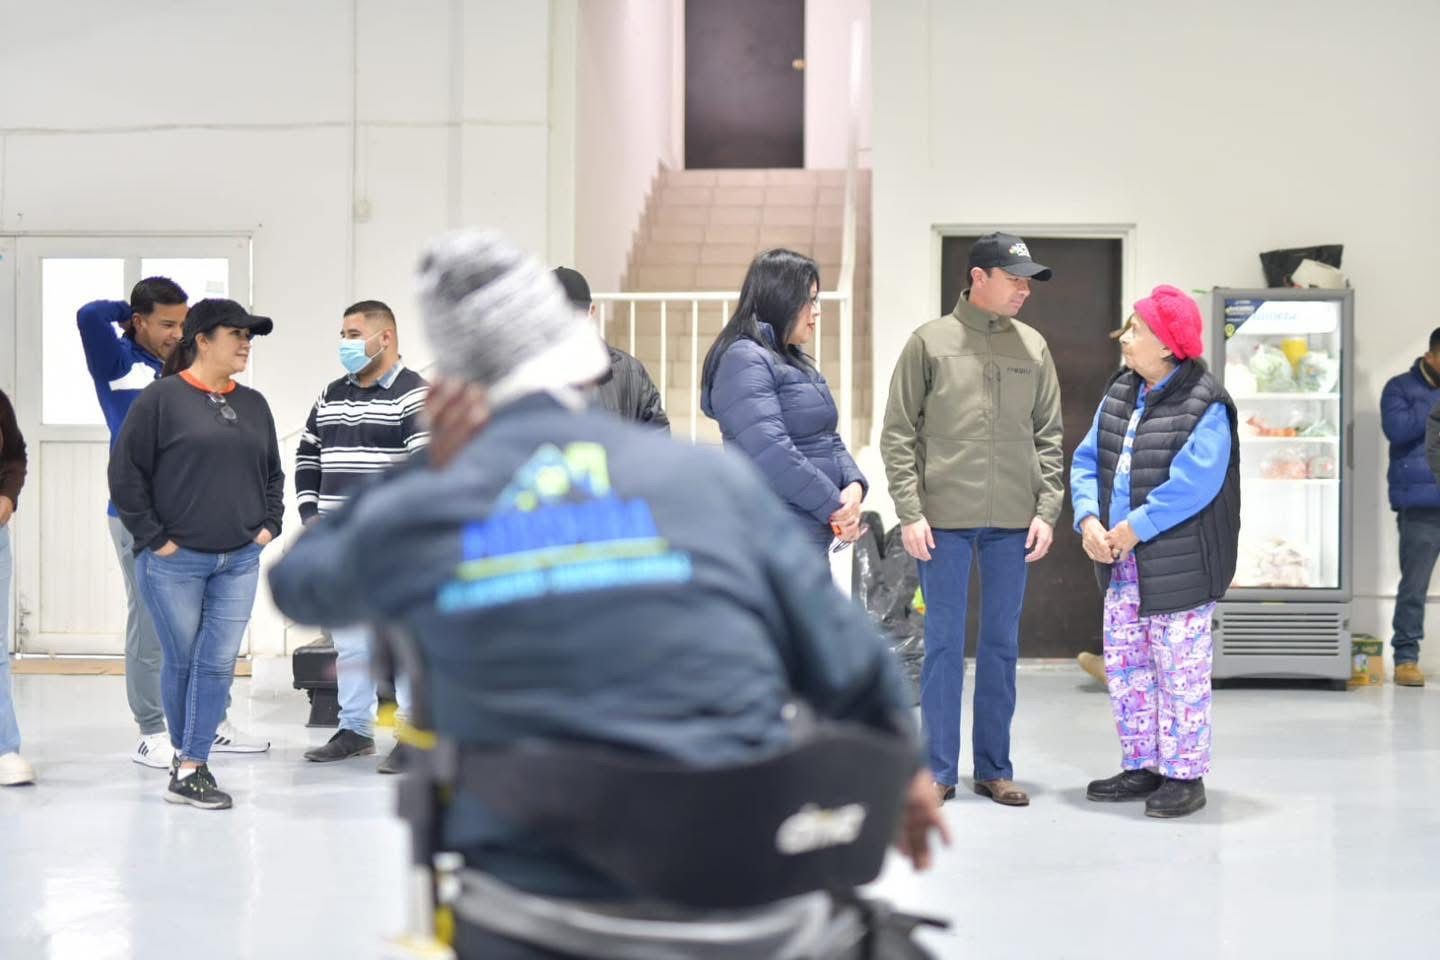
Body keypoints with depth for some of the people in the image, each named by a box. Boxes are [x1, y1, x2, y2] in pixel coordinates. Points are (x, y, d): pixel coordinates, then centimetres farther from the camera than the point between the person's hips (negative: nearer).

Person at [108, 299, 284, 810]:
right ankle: (185, 752, 24)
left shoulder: (254, 404, 11)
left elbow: (273, 474, 21)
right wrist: (153, 538, -10)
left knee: (218, 664, 0)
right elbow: (125, 473, -8)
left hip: (239, 562, 5)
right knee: (182, 662, 5)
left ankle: (191, 768, 5)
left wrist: (269, 525, 9)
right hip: (174, 561, -5)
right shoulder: (161, 398, -7)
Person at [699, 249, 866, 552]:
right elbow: (771, 452, -23)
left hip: (813, 534, 10)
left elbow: (826, 438, 18)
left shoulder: (795, 362, 18)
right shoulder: (744, 360, -13)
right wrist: (834, 505, -16)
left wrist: (854, 485, -3)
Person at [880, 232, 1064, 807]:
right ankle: (940, 771, 12)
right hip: (945, 520, -3)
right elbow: (898, 435, -2)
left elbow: (1048, 438, 10)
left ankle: (995, 768, 18)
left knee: (1001, 645, 8)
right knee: (944, 645, 3)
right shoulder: (930, 342, 0)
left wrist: (1047, 511, 1)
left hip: (1013, 523, 3)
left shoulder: (1034, 348, 9)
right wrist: (910, 513, -9)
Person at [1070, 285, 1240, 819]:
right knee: (1125, 668, 14)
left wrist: (1135, 528, -21)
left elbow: (1193, 484, -24)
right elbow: (1087, 462, 8)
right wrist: (1089, 519, -9)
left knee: (1180, 672, 2)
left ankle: (1184, 775, 13)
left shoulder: (1204, 406, -15)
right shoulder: (1118, 394, 9)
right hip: (1121, 564, 8)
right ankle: (1141, 767, 26)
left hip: (1179, 567, -8)